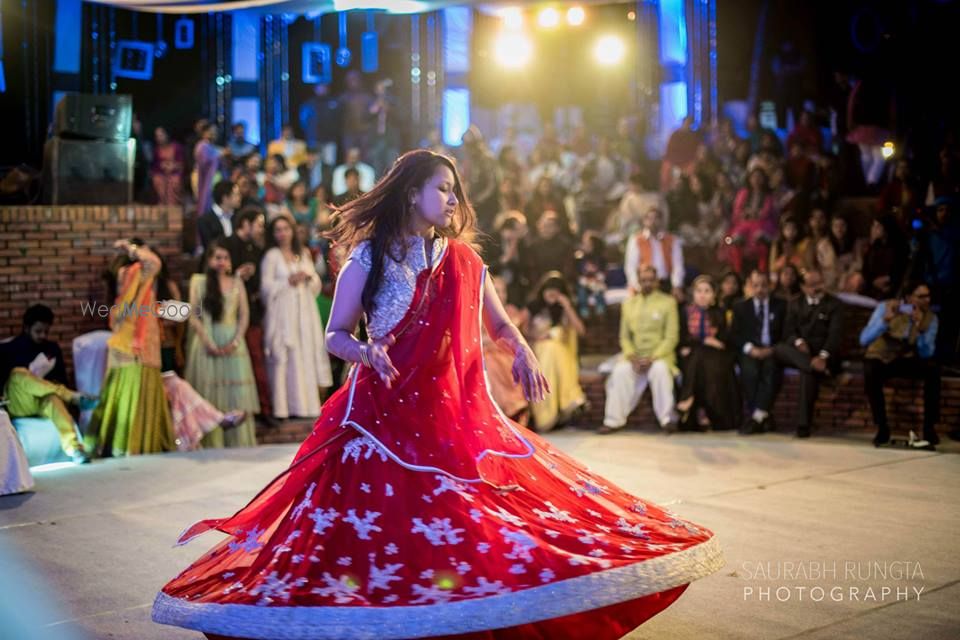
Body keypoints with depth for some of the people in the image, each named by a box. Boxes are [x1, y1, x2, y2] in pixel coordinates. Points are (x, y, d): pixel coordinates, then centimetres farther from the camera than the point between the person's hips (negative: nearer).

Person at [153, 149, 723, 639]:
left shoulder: (463, 261, 12)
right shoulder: (369, 258, 1)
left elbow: (498, 322, 17)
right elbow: (336, 335, 0)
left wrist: (523, 351, -4)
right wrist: (367, 353, -21)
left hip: (457, 414, 4)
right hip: (384, 412, -3)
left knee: (470, 517, -3)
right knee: (380, 518, -8)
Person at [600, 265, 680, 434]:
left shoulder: (668, 302, 3)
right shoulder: (629, 304, 14)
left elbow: (671, 337, -3)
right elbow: (624, 336, 12)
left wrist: (652, 358, -15)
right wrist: (632, 356, -8)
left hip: (660, 355, -2)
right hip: (634, 355, 3)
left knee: (660, 369, -35)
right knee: (620, 371, -28)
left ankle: (668, 419, -28)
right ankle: (614, 420, -24)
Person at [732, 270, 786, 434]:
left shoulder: (781, 306, 14)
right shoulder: (740, 307, 16)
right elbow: (736, 336, 7)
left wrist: (773, 350, -10)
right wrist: (750, 349, -12)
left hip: (773, 352, 0)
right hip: (749, 353, 1)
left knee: (771, 368, -35)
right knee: (750, 370, -34)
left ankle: (758, 417, -37)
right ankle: (763, 419, -29)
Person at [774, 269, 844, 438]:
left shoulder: (834, 304, 7)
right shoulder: (795, 305, 19)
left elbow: (835, 334, -7)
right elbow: (788, 331, 9)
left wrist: (823, 356, -25)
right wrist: (798, 342, -17)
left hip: (823, 353, -4)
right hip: (799, 353, 4)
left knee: (808, 372, -37)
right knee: (779, 349, -30)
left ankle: (803, 424, -37)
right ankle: (821, 368, -47)